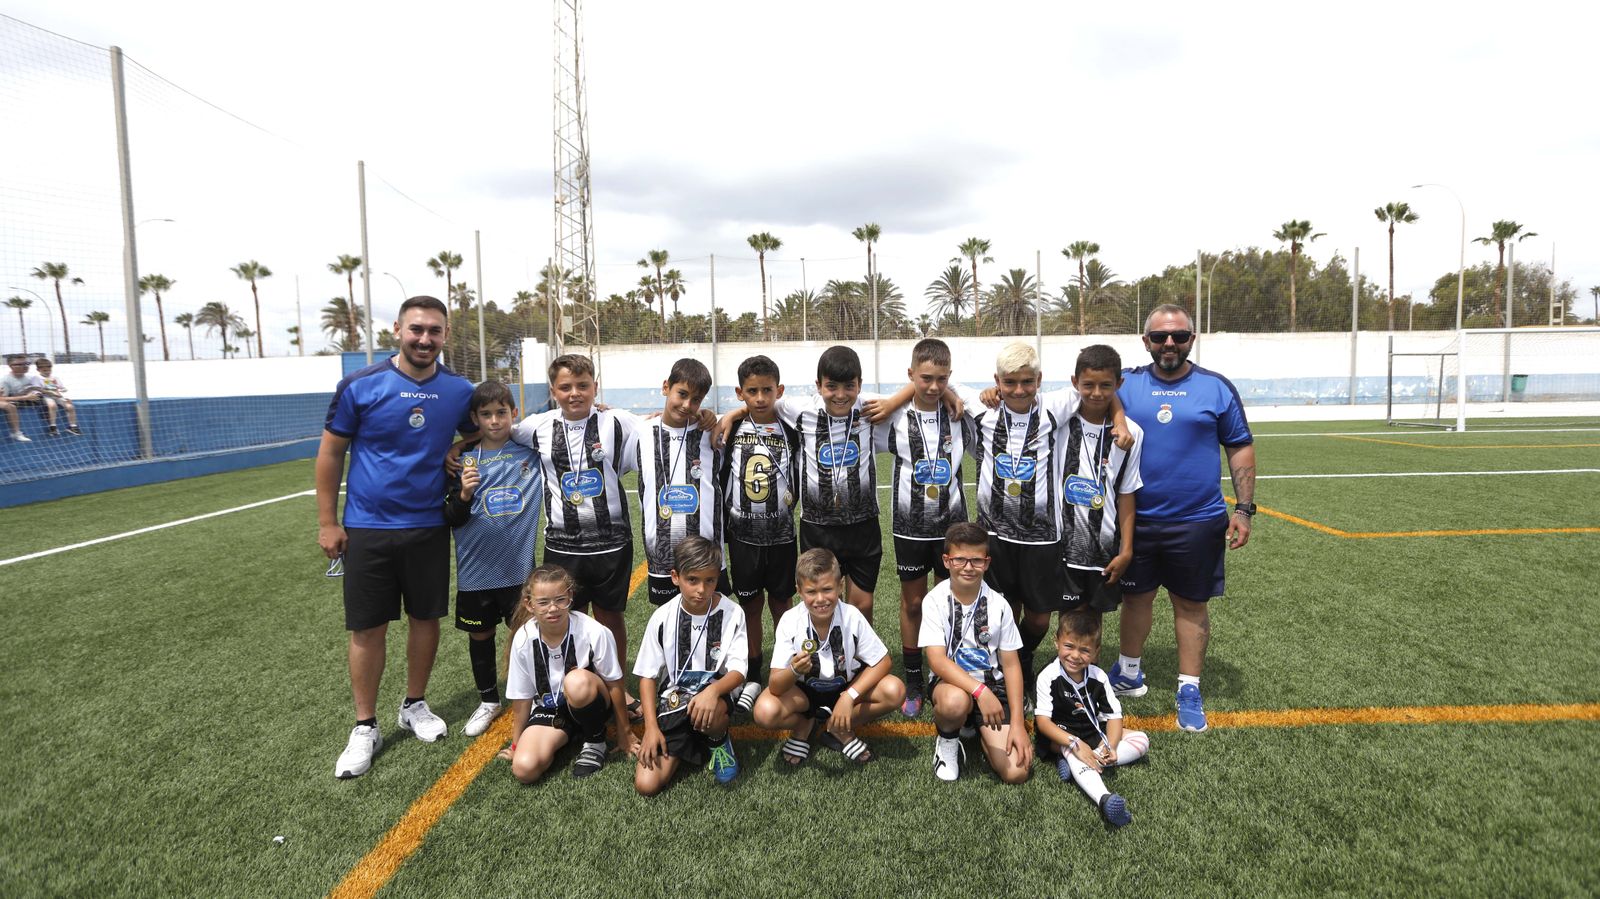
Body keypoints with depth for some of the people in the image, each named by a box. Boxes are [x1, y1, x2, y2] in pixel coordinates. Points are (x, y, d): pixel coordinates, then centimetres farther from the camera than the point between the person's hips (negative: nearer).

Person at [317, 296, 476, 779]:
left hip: (429, 527, 2)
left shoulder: (459, 390, -1)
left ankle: (415, 705, 32)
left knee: (426, 618, 11)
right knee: (367, 629, 5)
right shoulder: (360, 385, -8)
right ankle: (365, 728, 20)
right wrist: (327, 522, -3)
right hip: (367, 528, -2)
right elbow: (330, 453, -1)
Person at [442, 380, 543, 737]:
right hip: (476, 570, 1)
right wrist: (464, 495, -21)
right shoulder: (465, 461, -4)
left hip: (519, 567, -1)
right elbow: (452, 520, -2)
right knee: (480, 635, 15)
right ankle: (488, 701, 34)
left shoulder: (532, 451, -4)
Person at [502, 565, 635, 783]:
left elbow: (613, 684, -12)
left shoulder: (594, 633, -25)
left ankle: (595, 741, -8)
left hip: (589, 706, -2)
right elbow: (521, 697, -2)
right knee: (524, 768, -24)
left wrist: (624, 732, -3)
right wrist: (516, 744, 8)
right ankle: (562, 739, 9)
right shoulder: (523, 639, -16)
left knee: (577, 681, -36)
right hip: (548, 709, 2)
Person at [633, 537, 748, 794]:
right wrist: (652, 727, -9)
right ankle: (685, 743, 16)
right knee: (646, 784, -14)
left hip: (714, 697, -1)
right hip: (673, 704, 2)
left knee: (707, 713, -39)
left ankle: (719, 741, -1)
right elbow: (647, 675, 0)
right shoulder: (663, 617, -7)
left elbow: (738, 672, -13)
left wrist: (713, 691, -34)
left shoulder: (732, 613, -10)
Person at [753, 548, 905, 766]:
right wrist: (794, 671, -48)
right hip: (804, 691, -1)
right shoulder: (790, 622, -25)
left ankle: (839, 729, -2)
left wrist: (849, 696, -25)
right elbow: (775, 687, -26)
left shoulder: (852, 617, -24)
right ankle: (804, 727, 4)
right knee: (766, 712, -31)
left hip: (847, 686, 1)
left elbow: (881, 662, -13)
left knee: (894, 691, -25)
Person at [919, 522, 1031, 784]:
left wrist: (1017, 723, -8)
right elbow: (937, 660, -20)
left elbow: (1011, 664, 0)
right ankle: (947, 740, -4)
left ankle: (980, 729, 17)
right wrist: (980, 691, -35)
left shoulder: (998, 605, -5)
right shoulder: (935, 600, -11)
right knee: (955, 701, -40)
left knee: (1016, 772, -15)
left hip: (992, 686, 2)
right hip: (950, 682, -2)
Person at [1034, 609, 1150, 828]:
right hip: (1059, 737, -5)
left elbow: (1114, 716, -6)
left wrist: (1110, 747, -25)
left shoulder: (1098, 677, -6)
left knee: (1141, 740, -8)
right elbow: (1042, 720, -22)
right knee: (1071, 749, -36)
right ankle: (1104, 799, -57)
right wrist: (1075, 743, -34)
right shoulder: (1049, 677, -19)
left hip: (1093, 734, 5)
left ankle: (1075, 764, -25)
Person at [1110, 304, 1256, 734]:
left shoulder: (1216, 388, 0)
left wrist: (1243, 509, -2)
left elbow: (1241, 449, 4)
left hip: (1198, 521, -1)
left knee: (1191, 603, 8)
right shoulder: (1125, 386, 1)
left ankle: (1189, 690, 21)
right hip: (1137, 518, 1)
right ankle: (1129, 672, 33)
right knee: (1136, 596, 14)